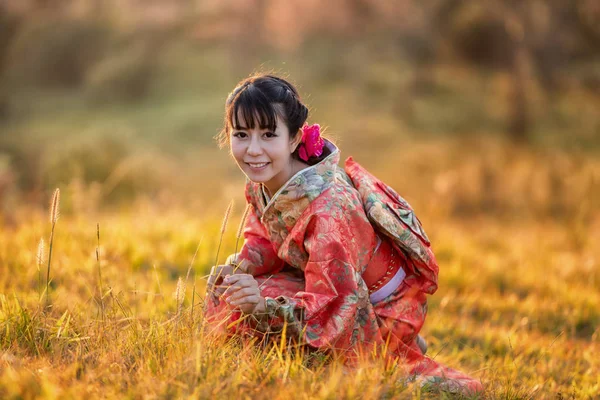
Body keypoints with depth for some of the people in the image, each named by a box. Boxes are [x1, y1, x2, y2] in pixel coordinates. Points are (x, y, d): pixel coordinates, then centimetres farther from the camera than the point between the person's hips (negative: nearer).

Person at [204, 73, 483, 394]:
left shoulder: (326, 208, -36)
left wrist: (264, 306, -47)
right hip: (341, 285, 8)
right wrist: (237, 269, -16)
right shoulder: (261, 179, -12)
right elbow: (264, 239, 5)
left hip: (382, 309, -8)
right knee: (223, 290, 1)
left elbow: (333, 309, -34)